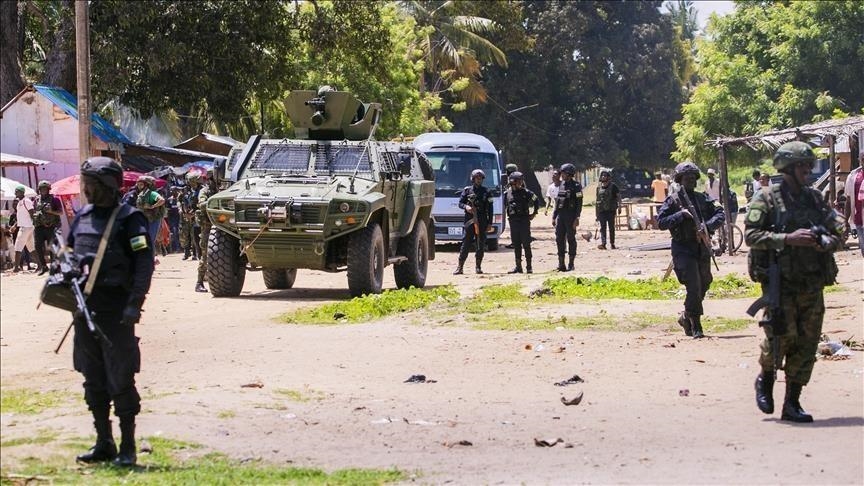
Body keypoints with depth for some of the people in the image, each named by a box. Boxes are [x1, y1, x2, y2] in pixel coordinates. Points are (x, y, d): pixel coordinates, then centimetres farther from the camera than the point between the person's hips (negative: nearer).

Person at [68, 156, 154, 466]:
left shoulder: (128, 218, -7)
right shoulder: (82, 217, 13)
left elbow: (145, 260, -14)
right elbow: (68, 254, 22)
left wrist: (135, 302, -21)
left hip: (115, 309, -7)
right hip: (85, 309, 7)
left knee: (121, 381, -4)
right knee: (93, 381, 11)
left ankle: (127, 447, 2)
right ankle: (104, 444, 20)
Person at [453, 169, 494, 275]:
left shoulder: (486, 192, 9)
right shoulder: (467, 190, 7)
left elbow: (490, 209, 8)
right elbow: (460, 203, 8)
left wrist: (489, 222, 2)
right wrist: (466, 207, -15)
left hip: (482, 222, 1)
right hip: (469, 221, -1)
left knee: (481, 245, 2)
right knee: (465, 244, -4)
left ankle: (478, 267, 9)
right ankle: (460, 267, -4)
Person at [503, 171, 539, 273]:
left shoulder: (526, 193, -2)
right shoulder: (508, 193, 6)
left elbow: (536, 201, 9)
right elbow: (505, 205, 22)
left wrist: (534, 213, 7)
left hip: (524, 221, -3)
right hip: (513, 222, 3)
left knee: (526, 244, -3)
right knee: (516, 245, 6)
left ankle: (529, 266, 1)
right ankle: (518, 266, 12)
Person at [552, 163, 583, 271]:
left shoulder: (576, 186, -7)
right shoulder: (561, 185, 13)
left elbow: (579, 204, -11)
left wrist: (577, 218, -17)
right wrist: (554, 217, 14)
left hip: (570, 216, -6)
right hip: (560, 216, 6)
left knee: (571, 240, -1)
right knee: (559, 239, 3)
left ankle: (571, 264, 5)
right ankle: (561, 263, 7)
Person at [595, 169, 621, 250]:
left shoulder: (613, 186, -3)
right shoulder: (599, 187, 8)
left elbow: (618, 196, -1)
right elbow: (597, 200, 14)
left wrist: (619, 207, -12)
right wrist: (597, 213, 14)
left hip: (611, 210, -3)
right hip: (602, 211, 3)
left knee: (611, 228, 3)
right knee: (602, 227, -6)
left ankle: (612, 243, 11)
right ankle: (603, 243, -13)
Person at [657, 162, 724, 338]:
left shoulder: (703, 198, 10)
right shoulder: (673, 200, -2)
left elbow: (720, 213, 2)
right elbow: (661, 222, -8)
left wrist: (708, 225, -16)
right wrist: (680, 215, -19)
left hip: (703, 249, 6)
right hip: (683, 249, -5)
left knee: (703, 286, 14)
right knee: (694, 287, -15)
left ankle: (686, 317, 35)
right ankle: (696, 327, -10)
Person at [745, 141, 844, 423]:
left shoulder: (815, 199, 13)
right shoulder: (767, 199, -2)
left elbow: (837, 231, 17)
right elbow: (751, 235, -11)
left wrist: (826, 242, -7)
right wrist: (788, 238, -20)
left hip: (812, 284, 5)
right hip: (780, 281, -5)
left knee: (807, 344, 2)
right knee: (782, 335, -15)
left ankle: (792, 404, 9)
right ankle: (766, 379, 15)